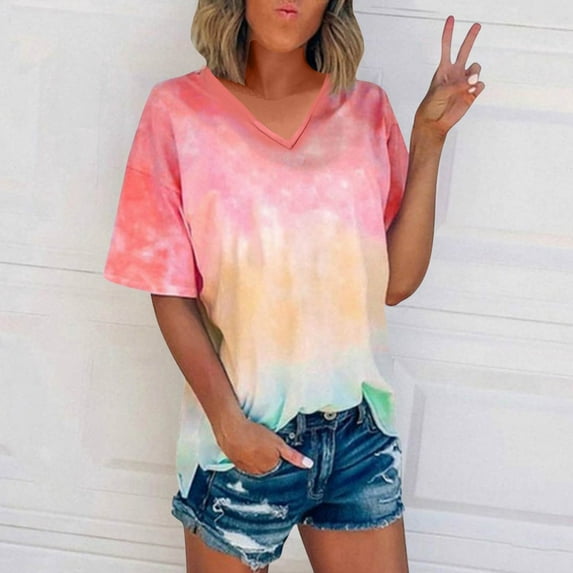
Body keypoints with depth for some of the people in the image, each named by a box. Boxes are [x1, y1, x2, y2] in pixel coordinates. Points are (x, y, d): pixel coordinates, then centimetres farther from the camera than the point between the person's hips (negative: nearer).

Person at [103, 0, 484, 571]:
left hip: (360, 431, 3)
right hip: (241, 437, -2)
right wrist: (227, 420, -13)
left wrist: (428, 139, -7)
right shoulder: (179, 111, -5)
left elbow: (396, 282, -3)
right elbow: (170, 292, -4)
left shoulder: (367, 110, 3)